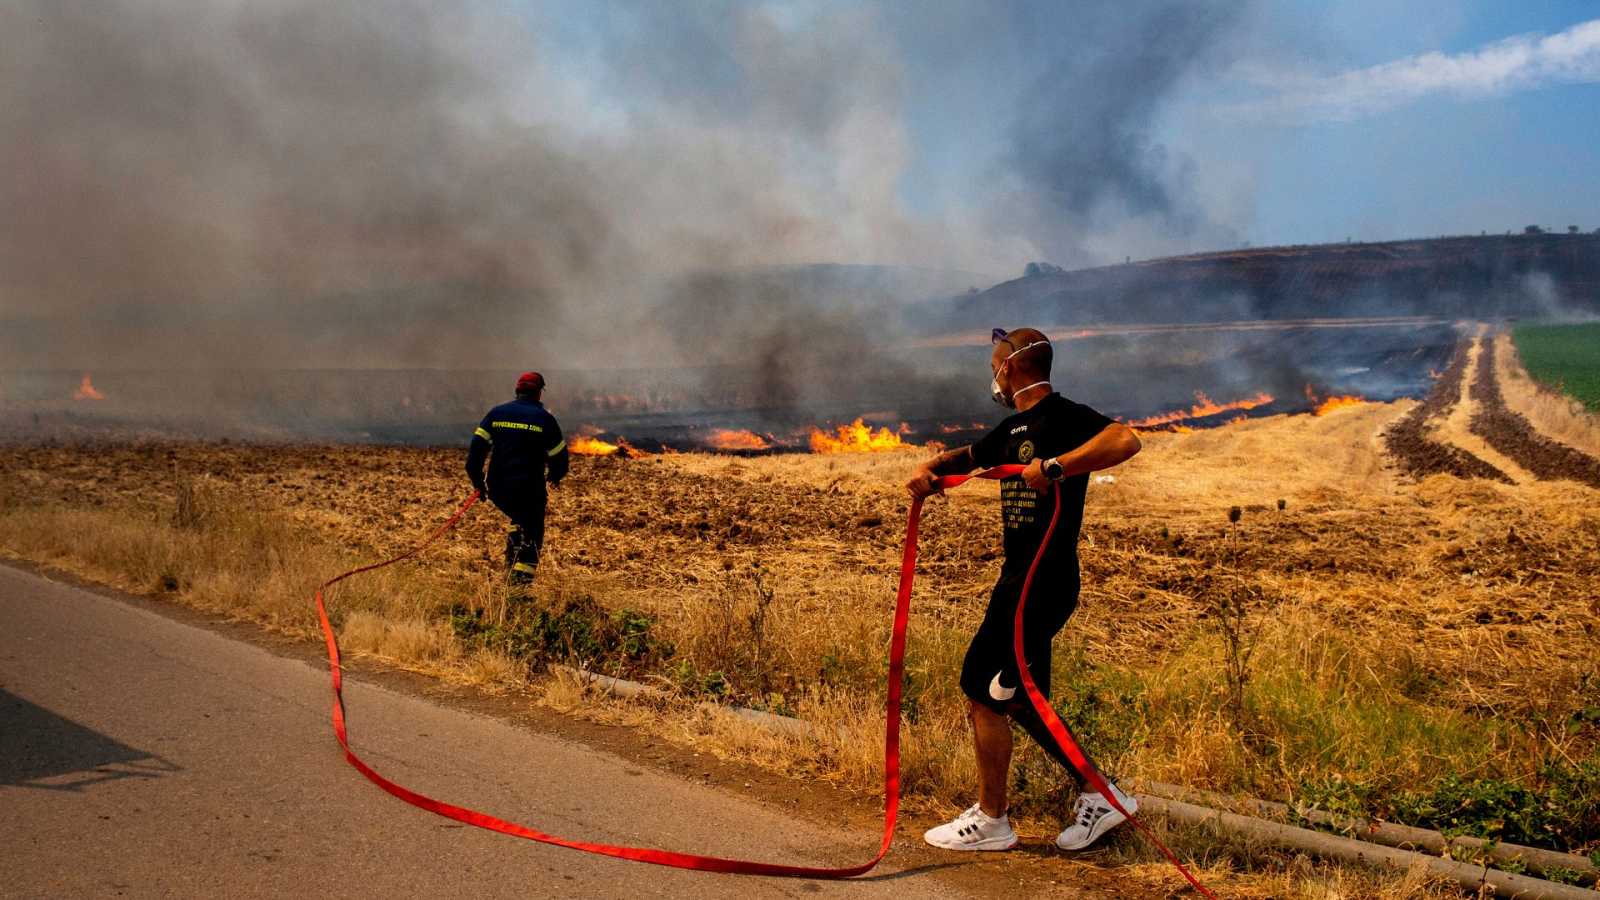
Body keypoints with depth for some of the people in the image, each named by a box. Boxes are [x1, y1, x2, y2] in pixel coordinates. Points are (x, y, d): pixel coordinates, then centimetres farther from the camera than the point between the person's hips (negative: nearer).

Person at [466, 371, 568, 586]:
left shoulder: (496, 413, 7)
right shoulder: (544, 418, -2)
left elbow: (477, 446, 1)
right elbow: (559, 455, 3)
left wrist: (477, 480, 7)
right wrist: (555, 476, 23)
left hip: (497, 488, 4)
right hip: (529, 488, -4)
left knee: (519, 519, 30)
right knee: (532, 534, 6)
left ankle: (511, 558, 18)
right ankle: (521, 576, -9)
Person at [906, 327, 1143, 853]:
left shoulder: (1062, 416, -13)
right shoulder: (1016, 428, 17)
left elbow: (1125, 440, -30)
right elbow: (969, 457, 29)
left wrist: (1056, 468, -37)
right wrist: (930, 470, 8)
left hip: (1044, 583, -10)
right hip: (1019, 579, 10)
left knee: (983, 691, -5)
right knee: (1018, 698, 14)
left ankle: (990, 821, 7)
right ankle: (1099, 795, 22)